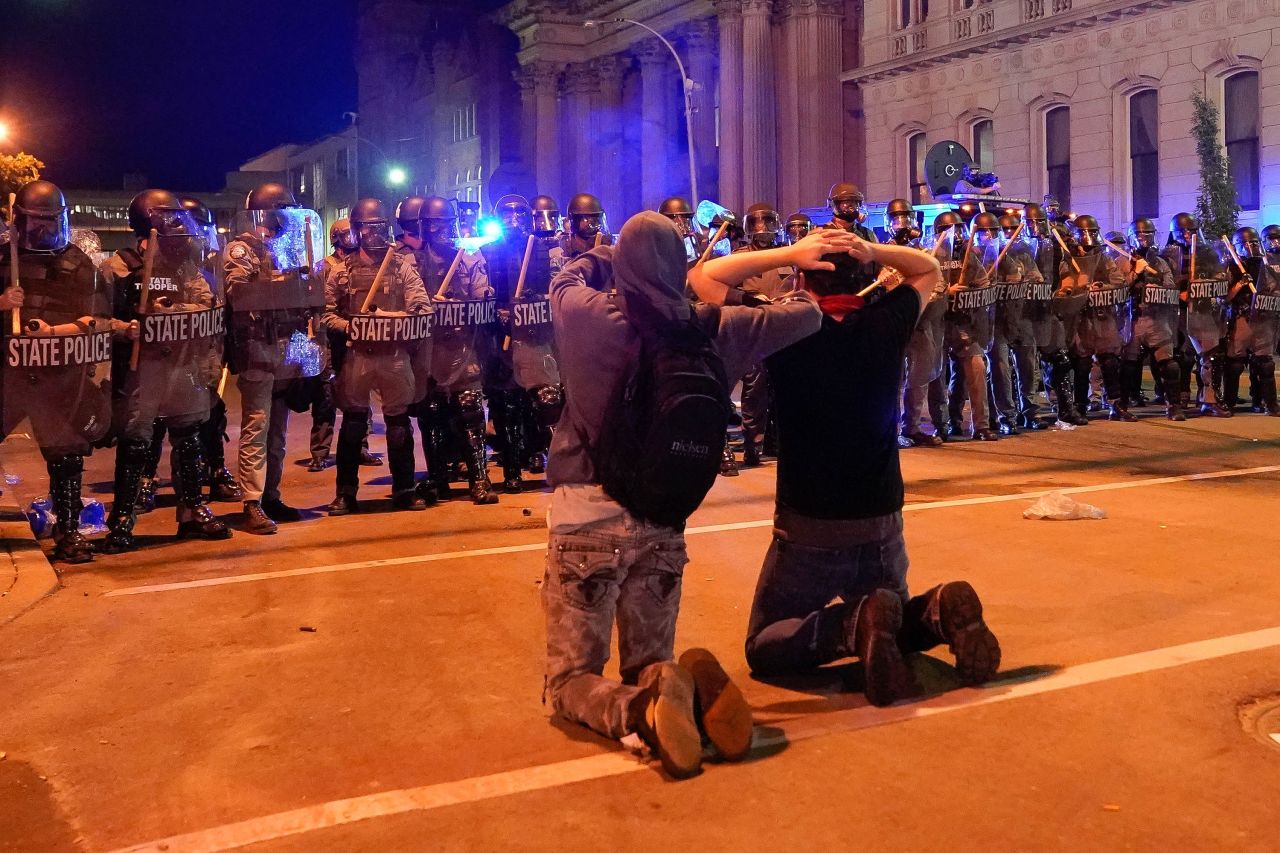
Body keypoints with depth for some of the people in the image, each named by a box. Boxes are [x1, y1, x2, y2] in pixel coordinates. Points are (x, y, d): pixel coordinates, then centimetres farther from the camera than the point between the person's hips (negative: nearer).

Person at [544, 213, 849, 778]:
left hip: (586, 517, -2)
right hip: (662, 524, 3)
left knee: (571, 680, 8)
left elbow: (574, 271, 18)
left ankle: (639, 711, -25)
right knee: (649, 665, 19)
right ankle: (693, 691, -16)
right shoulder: (710, 329, -3)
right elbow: (805, 316, 8)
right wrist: (798, 274, 31)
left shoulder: (583, 312, -7)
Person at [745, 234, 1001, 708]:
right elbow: (929, 270, 19)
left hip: (808, 531, -4)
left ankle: (854, 623, -17)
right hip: (882, 528, 4)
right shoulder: (886, 325, 0)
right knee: (893, 628, 27)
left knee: (764, 648, 9)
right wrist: (874, 252, -1)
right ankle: (939, 609, -6)